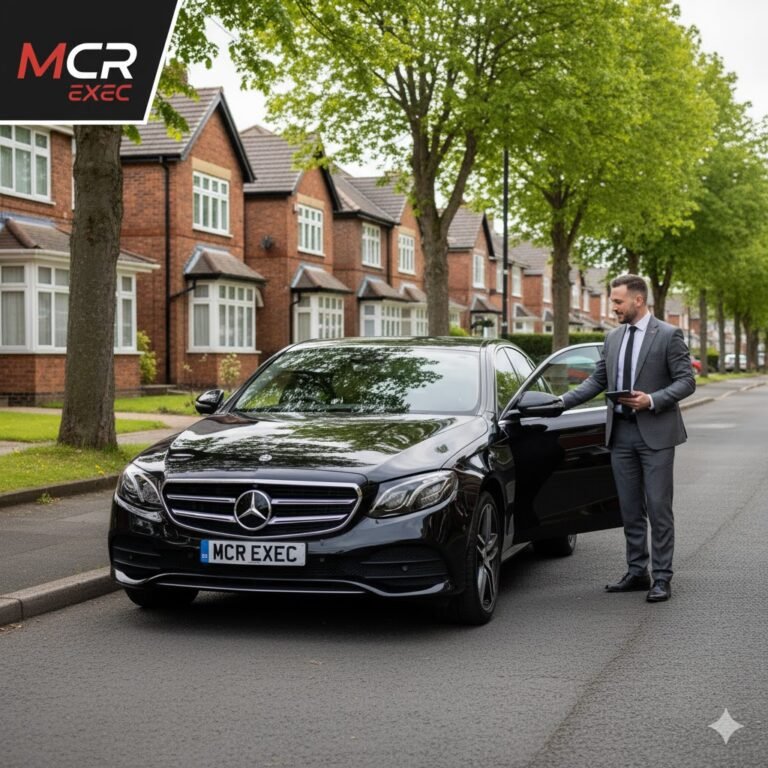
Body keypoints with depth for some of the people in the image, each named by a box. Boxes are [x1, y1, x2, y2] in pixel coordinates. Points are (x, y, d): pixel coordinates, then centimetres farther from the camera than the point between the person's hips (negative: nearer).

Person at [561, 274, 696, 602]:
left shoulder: (669, 335, -5)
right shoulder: (613, 338, 12)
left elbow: (686, 381, -8)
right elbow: (597, 380, 14)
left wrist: (652, 400, -20)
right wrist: (563, 401, 3)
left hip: (655, 433, -6)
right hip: (620, 433, 6)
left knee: (658, 508, -3)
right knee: (630, 509, 10)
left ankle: (661, 578, 3)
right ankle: (637, 572, 19)